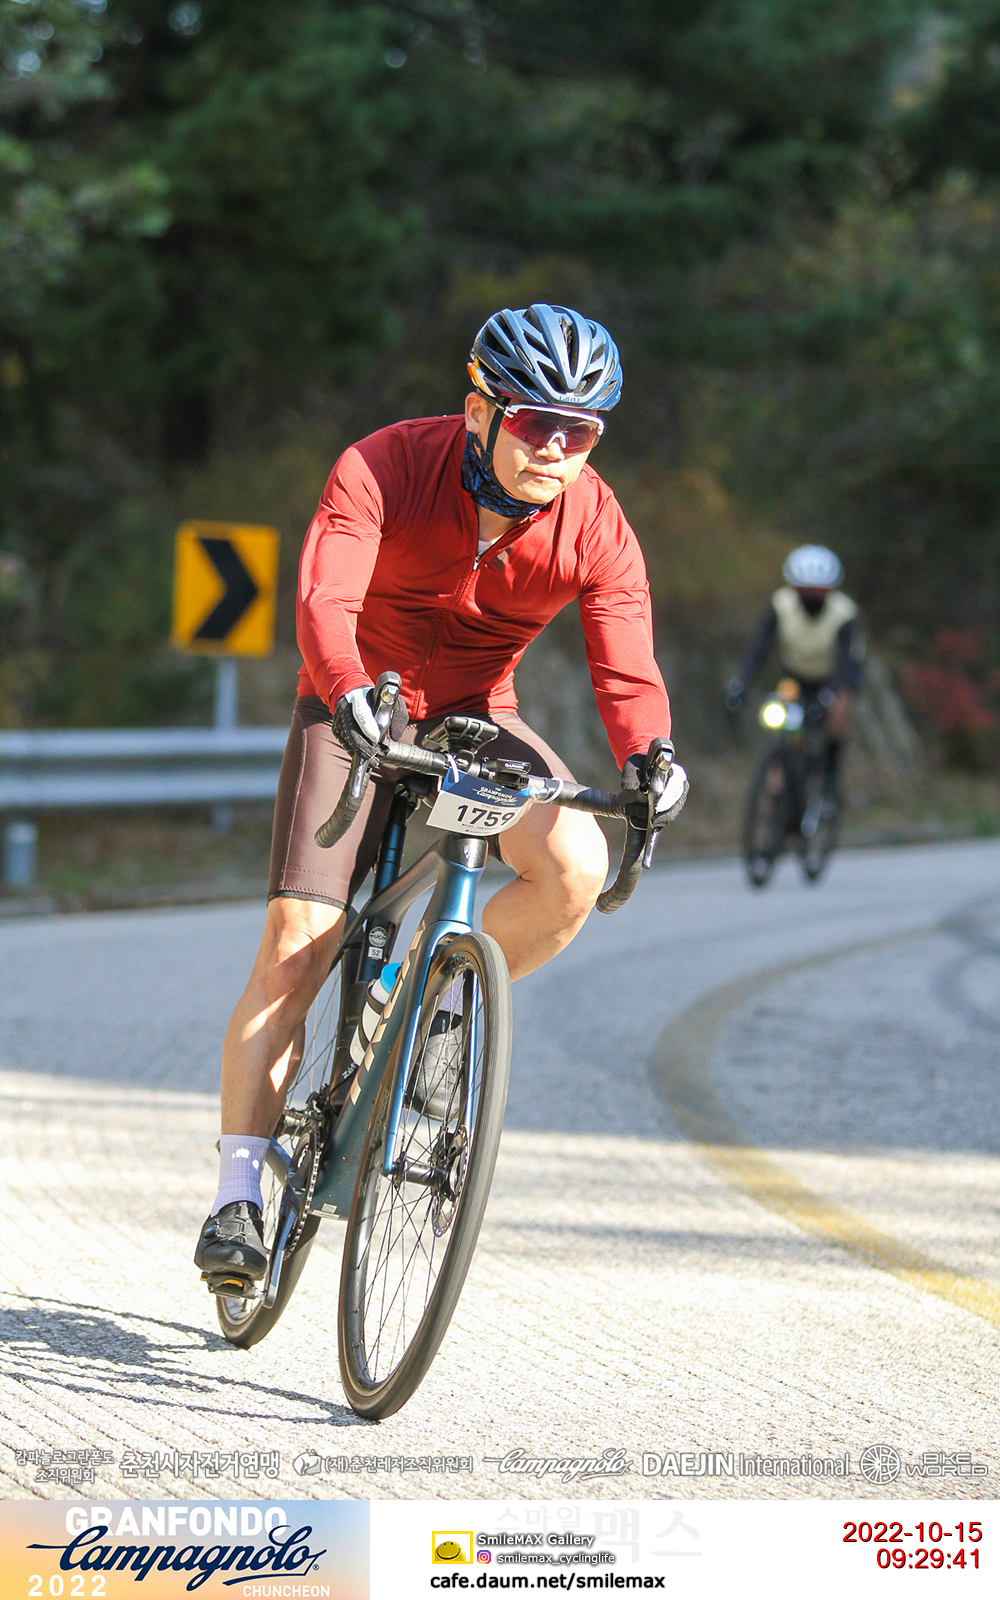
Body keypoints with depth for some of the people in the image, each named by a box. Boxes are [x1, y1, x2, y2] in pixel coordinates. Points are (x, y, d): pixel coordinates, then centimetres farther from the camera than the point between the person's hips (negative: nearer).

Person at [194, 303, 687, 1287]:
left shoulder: (595, 529, -16)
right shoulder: (385, 469, -24)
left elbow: (626, 661, -24)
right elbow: (324, 598, -36)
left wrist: (648, 756, -45)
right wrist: (351, 692, -56)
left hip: (475, 719, 2)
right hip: (356, 712, -2)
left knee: (575, 866, -27)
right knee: (298, 942, -14)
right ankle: (235, 1198, -5)